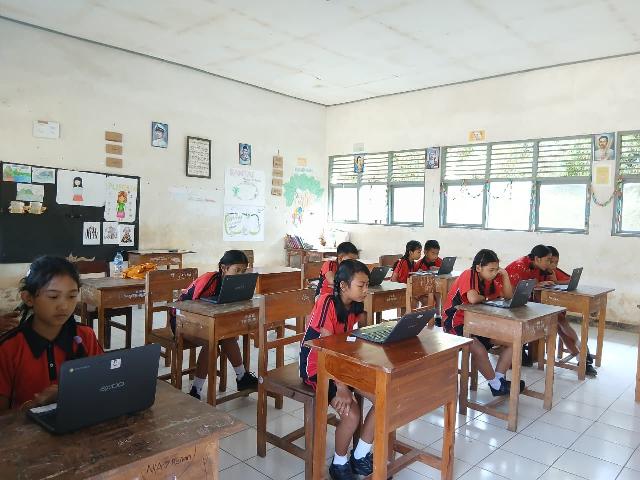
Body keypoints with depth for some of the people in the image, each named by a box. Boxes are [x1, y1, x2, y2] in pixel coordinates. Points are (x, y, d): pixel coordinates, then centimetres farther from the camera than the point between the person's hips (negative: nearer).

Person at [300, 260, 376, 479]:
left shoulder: (355, 304, -2)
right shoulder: (327, 302, -24)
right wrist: (341, 387, -30)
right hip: (317, 366, -7)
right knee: (352, 414, -23)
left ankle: (360, 456, 12)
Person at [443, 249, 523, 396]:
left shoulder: (489, 280, 8)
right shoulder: (468, 275, -19)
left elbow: (508, 296, 9)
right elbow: (473, 299, -36)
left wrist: (505, 276, -5)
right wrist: (485, 298, -13)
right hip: (457, 323, -9)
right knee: (479, 350, -33)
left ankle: (499, 378, -5)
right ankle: (496, 385, -7)